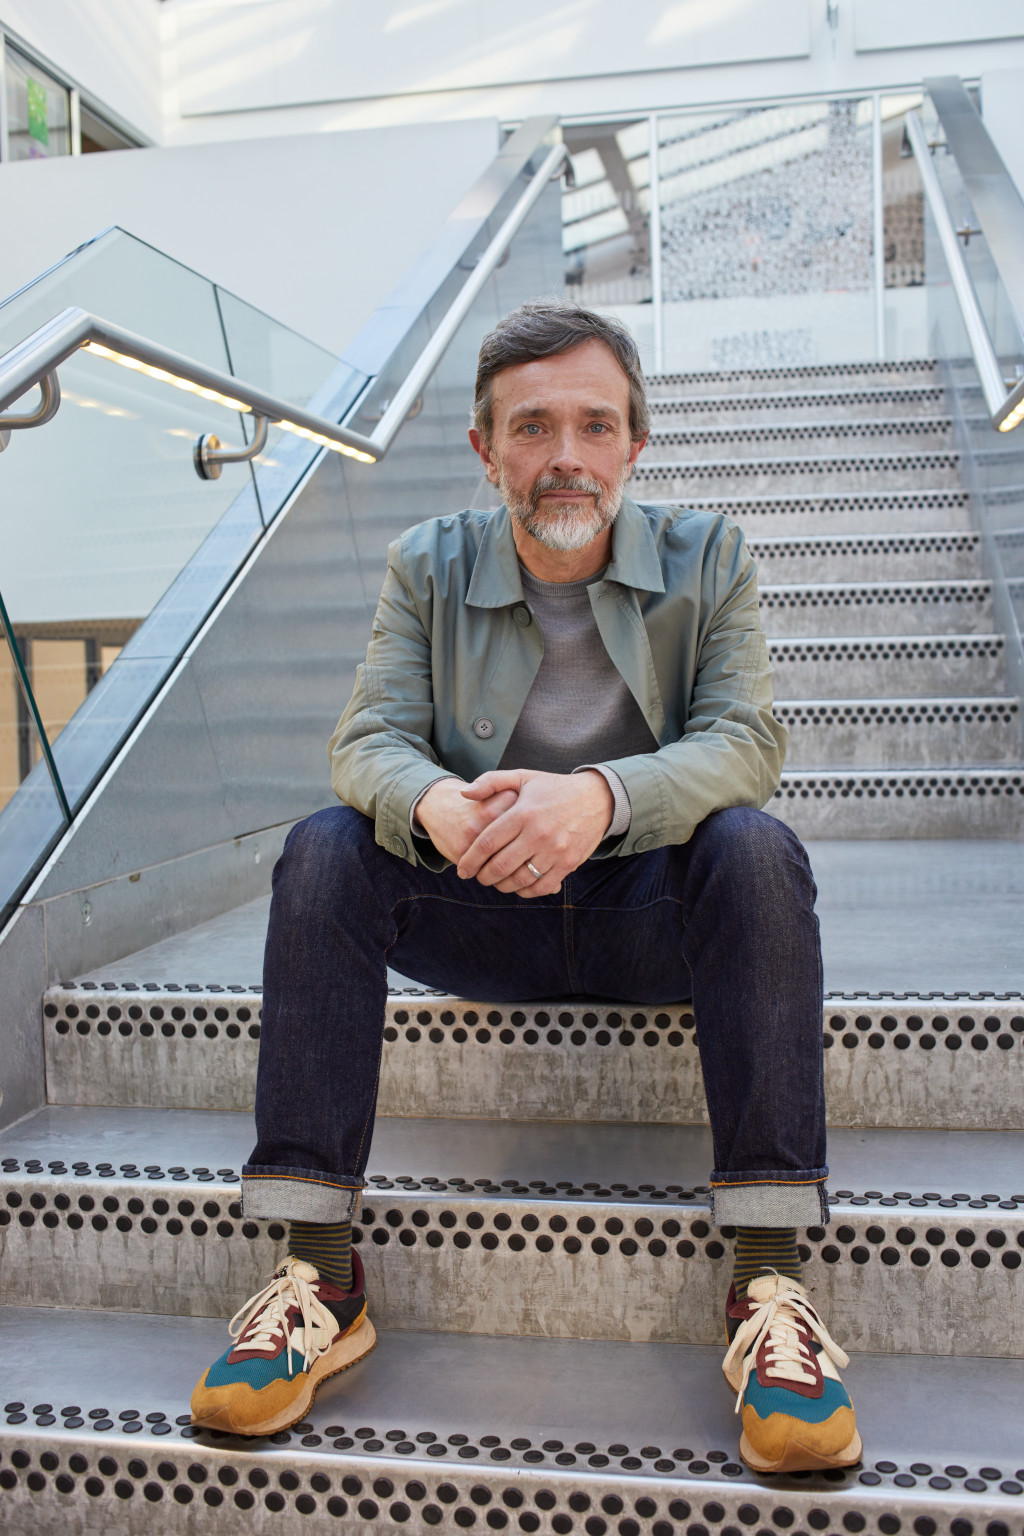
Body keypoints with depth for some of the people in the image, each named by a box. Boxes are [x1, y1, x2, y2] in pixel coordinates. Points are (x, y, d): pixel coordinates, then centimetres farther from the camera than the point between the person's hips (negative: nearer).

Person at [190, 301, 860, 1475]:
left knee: (755, 848, -31)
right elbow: (370, 737, -8)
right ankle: (319, 1277, -22)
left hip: (650, 910, -1)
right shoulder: (430, 566, 2)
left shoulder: (705, 557, -1)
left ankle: (770, 1282, -29)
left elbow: (746, 738, -14)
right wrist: (434, 804, -34)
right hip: (484, 911, 1)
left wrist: (602, 795, -36)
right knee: (322, 850, -24)